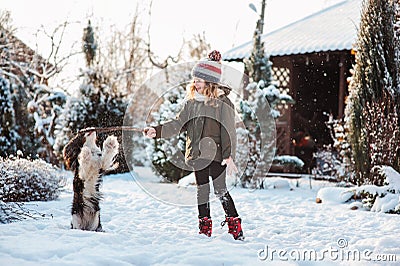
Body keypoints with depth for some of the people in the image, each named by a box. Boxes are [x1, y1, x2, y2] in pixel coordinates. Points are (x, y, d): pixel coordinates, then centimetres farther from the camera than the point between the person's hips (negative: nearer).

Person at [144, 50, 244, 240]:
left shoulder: (223, 103, -7)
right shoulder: (192, 102, 9)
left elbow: (229, 131, -9)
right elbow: (178, 124, 9)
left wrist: (229, 156, -16)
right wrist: (157, 131, -2)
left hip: (217, 154, -5)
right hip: (197, 154, 5)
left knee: (220, 190, -7)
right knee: (202, 190, 10)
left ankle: (235, 226, 3)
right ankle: (205, 227, 17)